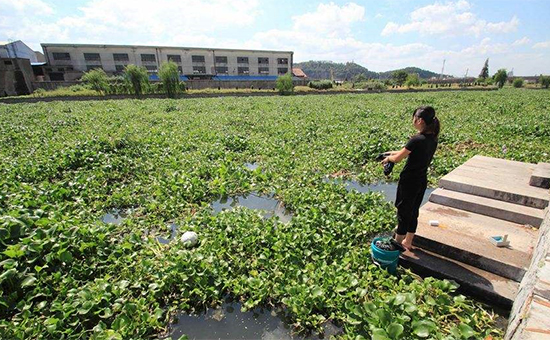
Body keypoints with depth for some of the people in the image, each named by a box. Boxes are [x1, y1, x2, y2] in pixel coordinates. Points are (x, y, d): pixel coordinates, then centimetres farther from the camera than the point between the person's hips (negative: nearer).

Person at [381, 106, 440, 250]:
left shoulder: (417, 139, -23)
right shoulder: (433, 139, 2)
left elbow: (397, 159, -16)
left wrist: (388, 158, 4)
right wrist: (395, 152, 16)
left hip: (409, 181, -8)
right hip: (422, 181, 8)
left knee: (403, 212, 7)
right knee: (413, 212, 19)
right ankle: (408, 242, 36)